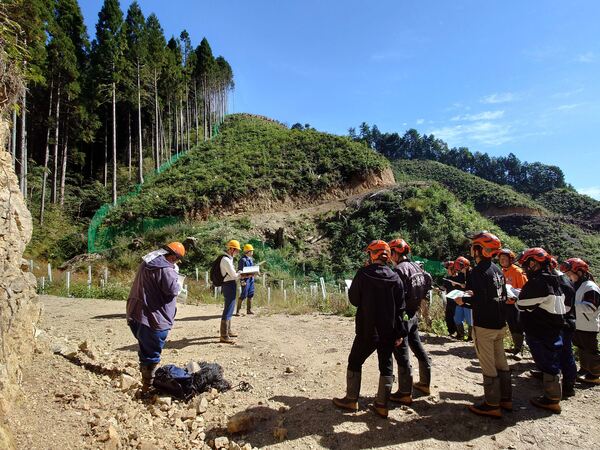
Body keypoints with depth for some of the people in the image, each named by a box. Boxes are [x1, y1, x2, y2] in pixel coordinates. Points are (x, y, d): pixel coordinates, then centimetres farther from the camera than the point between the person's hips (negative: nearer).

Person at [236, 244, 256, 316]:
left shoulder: (251, 259, 13)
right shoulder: (243, 259, -13)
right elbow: (240, 271, -15)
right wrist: (242, 281, -18)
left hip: (251, 279, 8)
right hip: (245, 279, -8)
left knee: (251, 295, 11)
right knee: (243, 295, -6)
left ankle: (249, 310, 20)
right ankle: (238, 310, 4)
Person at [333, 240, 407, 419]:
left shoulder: (363, 273, -13)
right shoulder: (395, 278, -3)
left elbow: (353, 299, -6)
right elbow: (400, 308, -1)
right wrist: (400, 333, 4)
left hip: (367, 330, -3)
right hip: (389, 331, 3)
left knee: (355, 362, 13)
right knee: (386, 366, 14)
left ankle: (351, 400, 21)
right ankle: (382, 404, 19)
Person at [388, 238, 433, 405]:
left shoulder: (399, 270, -19)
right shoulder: (416, 267, 6)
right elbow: (428, 281, 12)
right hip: (414, 314, 9)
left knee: (402, 354, 0)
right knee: (418, 347, 20)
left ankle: (405, 393, 9)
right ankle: (425, 383, 35)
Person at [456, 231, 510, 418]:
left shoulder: (477, 272, -18)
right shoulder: (497, 270, 8)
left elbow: (478, 300, -25)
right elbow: (503, 296, 13)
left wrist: (463, 300, -8)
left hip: (484, 325, -9)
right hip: (500, 324, 9)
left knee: (488, 366, 1)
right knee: (500, 361, 18)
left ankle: (492, 405, 10)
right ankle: (506, 399, 29)